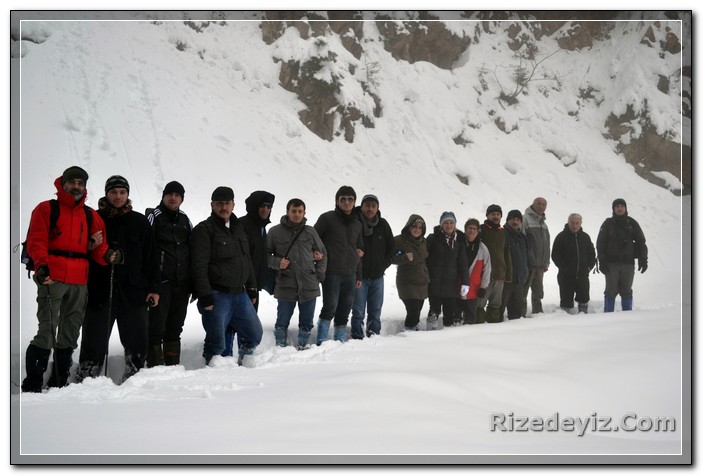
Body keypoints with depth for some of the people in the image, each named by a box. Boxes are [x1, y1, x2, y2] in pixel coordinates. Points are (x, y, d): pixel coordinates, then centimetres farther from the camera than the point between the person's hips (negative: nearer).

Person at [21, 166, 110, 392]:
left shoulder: (91, 215, 17)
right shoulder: (46, 209, 5)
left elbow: (100, 247, 17)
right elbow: (36, 241, -5)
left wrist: (105, 255, -6)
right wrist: (41, 266, -21)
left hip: (79, 282, 5)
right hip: (52, 279, -5)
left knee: (70, 335, 10)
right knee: (47, 332, -14)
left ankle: (60, 382, 20)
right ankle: (32, 384, -10)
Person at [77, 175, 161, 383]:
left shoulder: (139, 222, 10)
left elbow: (151, 256, 9)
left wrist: (153, 287, 3)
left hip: (134, 291, 2)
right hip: (99, 290, -2)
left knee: (137, 342, 6)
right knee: (94, 342, -1)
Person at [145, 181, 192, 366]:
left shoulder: (185, 221, 15)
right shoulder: (154, 217, -2)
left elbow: (193, 252, 19)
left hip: (181, 282, 6)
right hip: (161, 281, -6)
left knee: (175, 326, 11)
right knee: (157, 325, -6)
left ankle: (173, 365, 18)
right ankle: (154, 365, -2)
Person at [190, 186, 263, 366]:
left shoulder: (238, 228, 16)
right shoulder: (204, 230, -9)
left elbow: (247, 261, 23)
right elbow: (199, 266, -15)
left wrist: (251, 287, 18)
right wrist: (204, 296, -20)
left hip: (240, 294, 7)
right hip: (216, 296, -7)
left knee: (254, 333, 13)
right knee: (216, 342, -4)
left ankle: (241, 363, 31)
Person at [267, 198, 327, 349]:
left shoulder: (310, 232, 8)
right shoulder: (276, 232, 1)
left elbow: (322, 254, 17)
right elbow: (265, 254, 7)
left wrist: (319, 274, 7)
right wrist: (277, 262, -11)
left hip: (309, 285, 3)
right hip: (285, 285, -2)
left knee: (307, 321, 10)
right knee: (282, 321, 2)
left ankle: (303, 345, 22)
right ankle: (281, 346, 13)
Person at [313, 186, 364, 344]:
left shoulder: (357, 224, 16)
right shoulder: (327, 218, 0)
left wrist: (359, 276, 18)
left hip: (350, 274, 5)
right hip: (331, 272, -5)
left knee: (344, 311, 6)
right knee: (330, 307, -13)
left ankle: (340, 340, 14)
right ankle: (321, 341, -5)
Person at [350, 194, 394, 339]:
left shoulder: (383, 225, 5)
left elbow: (390, 246, 16)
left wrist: (384, 265, 7)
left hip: (377, 276, 4)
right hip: (359, 275, -4)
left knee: (375, 311, 11)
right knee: (358, 312, -3)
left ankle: (374, 335, 19)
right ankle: (357, 337, 2)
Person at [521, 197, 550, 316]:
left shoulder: (544, 223, 19)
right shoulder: (525, 219, -7)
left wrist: (546, 263, 20)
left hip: (540, 265, 8)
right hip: (528, 263, -8)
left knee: (538, 292, 15)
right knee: (523, 291, -5)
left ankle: (538, 312, 23)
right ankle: (521, 314, -2)